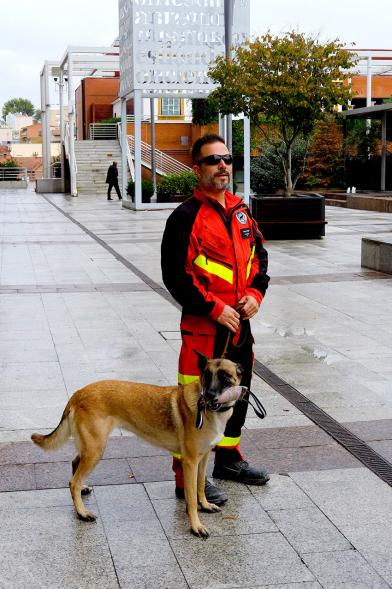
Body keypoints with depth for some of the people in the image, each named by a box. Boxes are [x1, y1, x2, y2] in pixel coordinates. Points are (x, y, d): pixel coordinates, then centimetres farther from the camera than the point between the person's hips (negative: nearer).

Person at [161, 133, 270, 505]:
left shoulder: (240, 211, 11)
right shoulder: (186, 217, -12)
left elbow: (259, 255, 17)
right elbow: (175, 276, -16)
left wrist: (255, 293, 0)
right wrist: (215, 309, -18)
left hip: (240, 323, 8)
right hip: (203, 326, -8)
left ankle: (228, 458, 39)